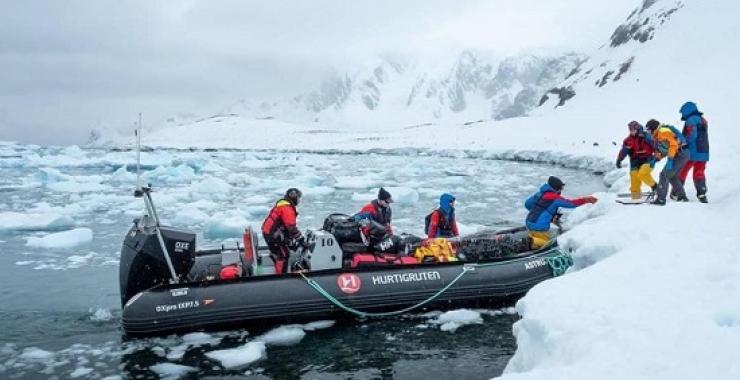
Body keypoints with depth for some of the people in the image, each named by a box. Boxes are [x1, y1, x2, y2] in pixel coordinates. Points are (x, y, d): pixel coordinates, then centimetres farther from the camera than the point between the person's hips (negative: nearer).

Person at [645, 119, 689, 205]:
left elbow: (673, 145, -23)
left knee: (664, 174, -10)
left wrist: (670, 159, -26)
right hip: (682, 155, 10)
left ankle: (661, 199, -12)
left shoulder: (663, 132, -13)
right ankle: (682, 196, 25)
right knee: (672, 176, 21)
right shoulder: (659, 135, 19)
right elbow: (664, 149, 25)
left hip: (679, 155, -10)